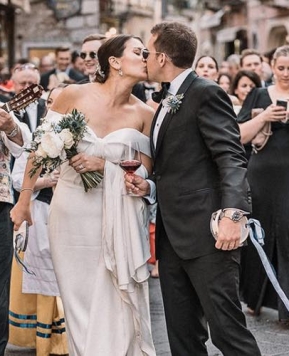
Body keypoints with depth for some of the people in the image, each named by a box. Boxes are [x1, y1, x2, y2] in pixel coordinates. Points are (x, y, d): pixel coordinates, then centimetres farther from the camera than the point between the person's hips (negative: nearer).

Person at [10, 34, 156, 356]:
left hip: (117, 218, 0)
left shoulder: (145, 114, -2)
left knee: (116, 304, 3)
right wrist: (24, 199, 4)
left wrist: (104, 165, -17)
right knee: (78, 302, 10)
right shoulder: (74, 95, -5)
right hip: (71, 212, 0)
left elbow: (143, 170, 0)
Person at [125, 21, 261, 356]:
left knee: (227, 329, -9)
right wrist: (149, 186, 8)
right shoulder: (167, 103, 21)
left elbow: (231, 158, -16)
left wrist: (231, 213, -29)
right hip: (172, 236, 9)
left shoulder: (206, 93, -6)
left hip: (206, 234, -9)